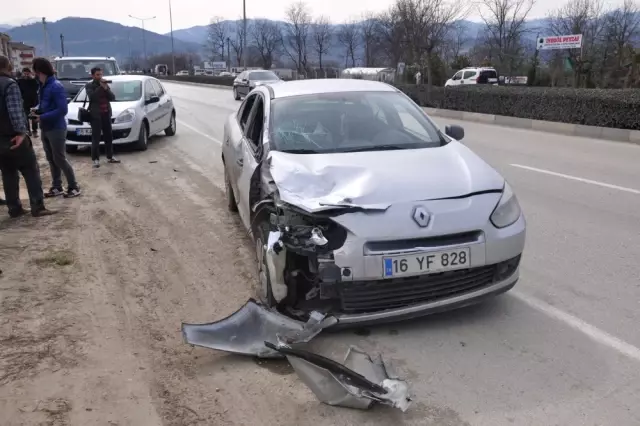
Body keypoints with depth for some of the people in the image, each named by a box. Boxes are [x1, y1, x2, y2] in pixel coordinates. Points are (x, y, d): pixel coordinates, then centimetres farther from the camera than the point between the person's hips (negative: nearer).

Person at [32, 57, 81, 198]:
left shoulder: (56, 86, -17)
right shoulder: (43, 86, 9)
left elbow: (62, 110, -23)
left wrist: (42, 117, -21)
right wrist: (37, 111, -1)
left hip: (56, 129, -9)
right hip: (46, 129, 9)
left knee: (60, 159, -3)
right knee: (51, 159, 13)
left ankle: (74, 187, 8)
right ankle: (56, 187, 22)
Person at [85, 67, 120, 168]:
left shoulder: (105, 84, 14)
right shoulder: (89, 86, 0)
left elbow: (112, 98, 4)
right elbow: (92, 97, -19)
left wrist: (106, 88, -10)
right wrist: (100, 87, -16)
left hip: (106, 114, 5)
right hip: (95, 115, -5)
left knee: (109, 136, 11)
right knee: (96, 138, -4)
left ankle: (110, 157, 21)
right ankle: (95, 159, -1)